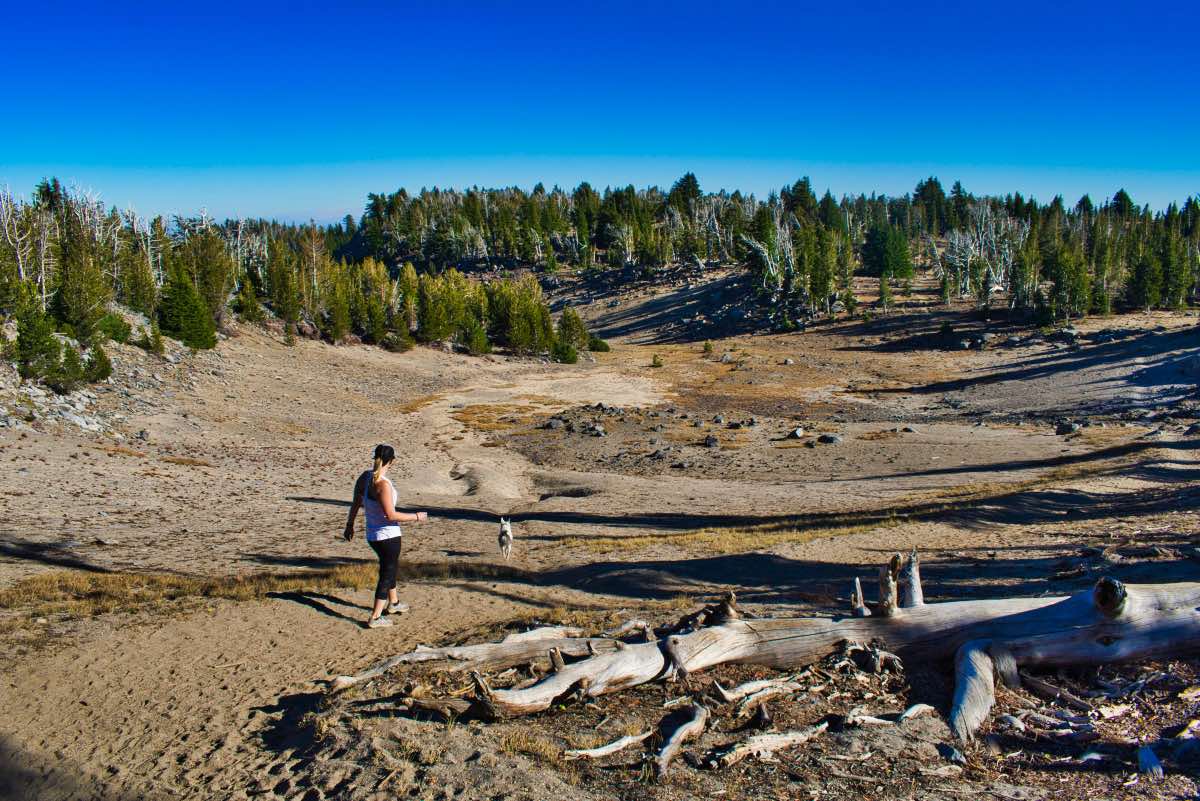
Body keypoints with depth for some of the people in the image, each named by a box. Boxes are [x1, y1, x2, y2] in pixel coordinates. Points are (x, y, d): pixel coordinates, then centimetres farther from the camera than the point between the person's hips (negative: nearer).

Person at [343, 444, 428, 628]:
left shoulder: (364, 478, -1)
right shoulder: (383, 484, -26)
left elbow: (355, 504, 10)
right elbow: (391, 515, -25)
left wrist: (350, 525, 23)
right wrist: (416, 517, -15)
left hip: (372, 535, 8)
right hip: (388, 535, -8)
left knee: (391, 567, 28)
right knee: (387, 574, 6)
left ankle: (393, 602, 46)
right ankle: (375, 618, 9)